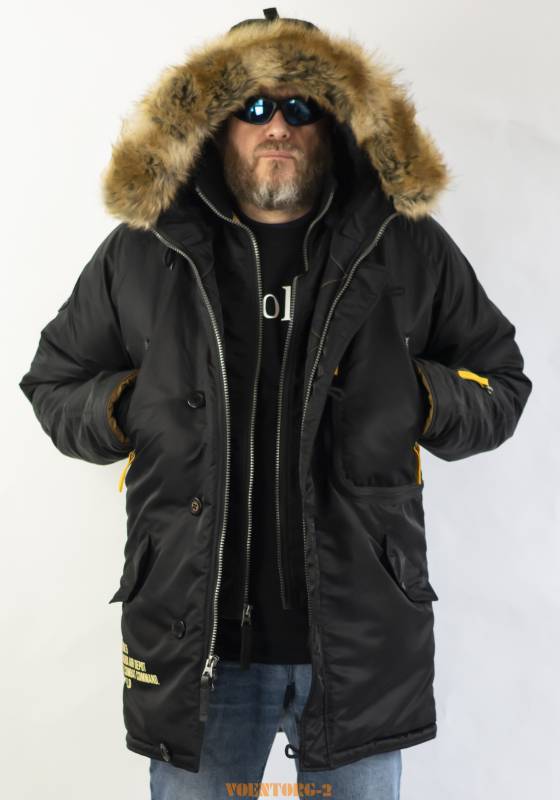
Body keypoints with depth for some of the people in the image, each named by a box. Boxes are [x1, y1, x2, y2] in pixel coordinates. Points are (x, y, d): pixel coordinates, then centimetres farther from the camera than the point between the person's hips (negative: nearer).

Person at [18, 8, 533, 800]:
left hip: (362, 637, 1)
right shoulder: (139, 253, 3)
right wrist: (126, 408, -8)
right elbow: (53, 384, 12)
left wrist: (418, 397, -11)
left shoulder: (413, 249, 2)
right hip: (193, 634, 1)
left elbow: (501, 386, 10)